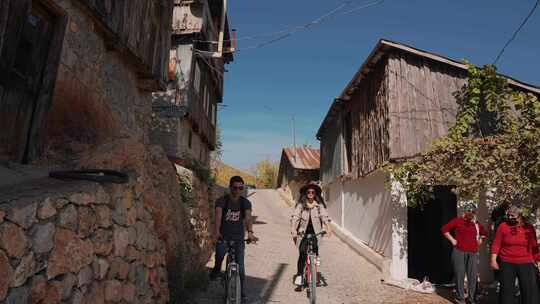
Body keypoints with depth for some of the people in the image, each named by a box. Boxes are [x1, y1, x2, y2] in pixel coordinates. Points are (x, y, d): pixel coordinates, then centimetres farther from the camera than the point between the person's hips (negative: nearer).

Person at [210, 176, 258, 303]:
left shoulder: (245, 202, -4)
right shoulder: (222, 201, -8)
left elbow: (248, 217, -21)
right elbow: (218, 215, -25)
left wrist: (250, 232, -41)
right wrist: (217, 231, -44)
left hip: (239, 238, 1)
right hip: (223, 236, -1)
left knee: (240, 267, 0)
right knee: (220, 253, -29)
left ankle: (243, 294, 18)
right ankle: (217, 269, 4)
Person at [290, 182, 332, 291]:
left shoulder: (319, 205, 2)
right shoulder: (300, 204, 0)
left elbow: (325, 216, -9)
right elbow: (295, 217, -9)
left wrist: (328, 228, -26)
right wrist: (293, 229, -25)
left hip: (315, 232, 1)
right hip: (303, 233, -1)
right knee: (302, 253, -14)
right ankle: (299, 277, -5)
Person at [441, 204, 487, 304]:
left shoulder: (477, 224, 12)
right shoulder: (457, 220, -2)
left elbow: (484, 233, 30)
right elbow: (444, 229, -2)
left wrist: (480, 241, 15)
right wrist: (452, 239, -4)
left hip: (473, 253, 4)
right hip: (459, 252, -4)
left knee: (473, 276, 6)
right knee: (460, 275, 0)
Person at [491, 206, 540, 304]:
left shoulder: (529, 228, 4)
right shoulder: (503, 226, -2)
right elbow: (496, 244, -3)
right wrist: (493, 259, -10)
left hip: (526, 264, 2)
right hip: (507, 264, -1)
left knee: (530, 291, 5)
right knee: (506, 290, 6)